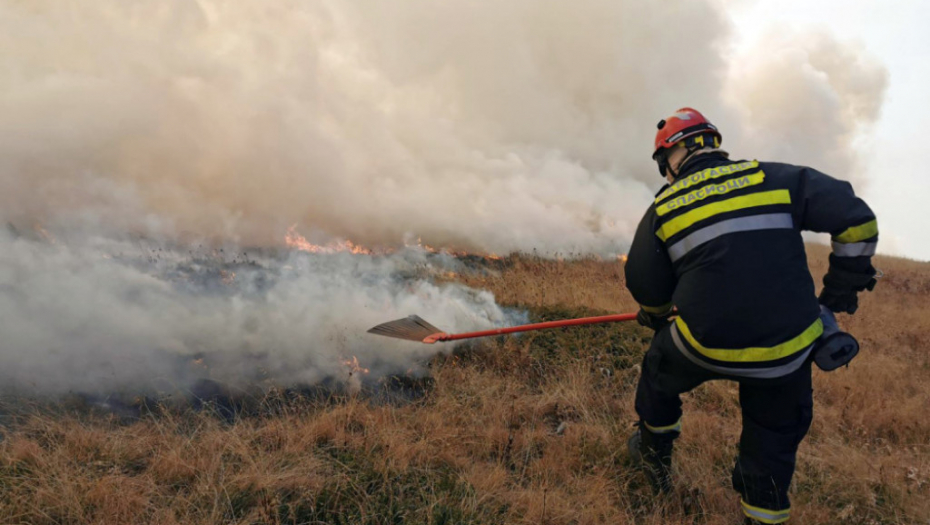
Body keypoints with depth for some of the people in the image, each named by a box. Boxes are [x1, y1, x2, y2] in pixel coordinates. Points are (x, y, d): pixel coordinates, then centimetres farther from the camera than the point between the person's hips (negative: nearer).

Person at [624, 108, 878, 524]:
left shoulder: (662, 210, -2)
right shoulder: (773, 178, -2)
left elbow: (646, 287, 6)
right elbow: (856, 218, -4)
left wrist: (654, 316, 29)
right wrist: (842, 287, 9)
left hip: (705, 342, -1)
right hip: (787, 348, 1)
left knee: (660, 372, 30)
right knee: (773, 436, 24)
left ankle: (655, 455, 47)